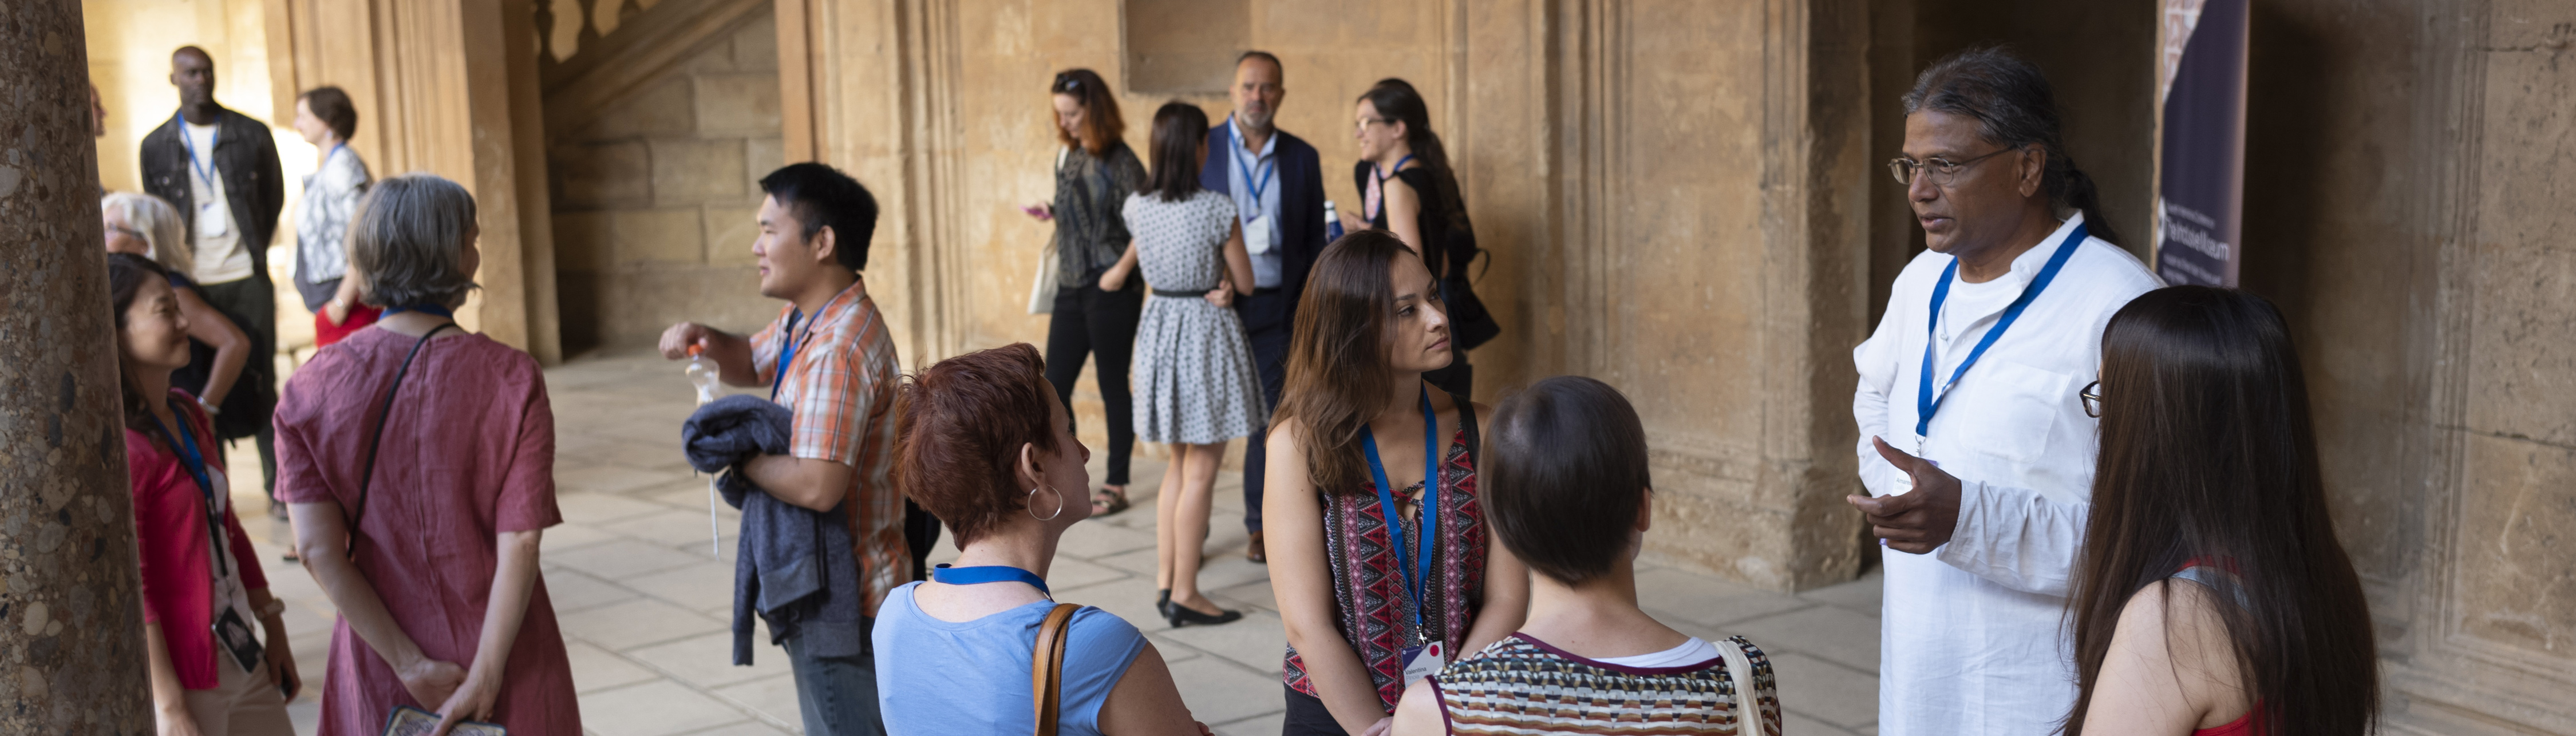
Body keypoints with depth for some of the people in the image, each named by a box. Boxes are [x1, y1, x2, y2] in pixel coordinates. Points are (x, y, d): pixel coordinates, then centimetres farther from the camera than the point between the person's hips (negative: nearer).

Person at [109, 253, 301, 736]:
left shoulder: (189, 415, 8)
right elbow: (129, 588, -19)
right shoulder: (122, 446, -17)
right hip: (181, 674, -8)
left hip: (242, 658, 8)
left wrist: (276, 635, 16)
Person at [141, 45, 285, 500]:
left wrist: (255, 251, 6)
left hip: (247, 279, -1)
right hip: (193, 284, 1)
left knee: (260, 381, 1)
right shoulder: (156, 146, 6)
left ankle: (278, 483, 6)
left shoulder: (252, 135, 3)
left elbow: (274, 196, 11)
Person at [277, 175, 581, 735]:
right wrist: (483, 680, -15)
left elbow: (318, 550, -11)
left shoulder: (310, 390, -5)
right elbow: (520, 543, -18)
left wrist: (411, 667, -9)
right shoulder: (510, 379, -13)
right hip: (505, 658, -2)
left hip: (382, 671, 2)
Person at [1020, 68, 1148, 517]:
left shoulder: (1119, 162, -12)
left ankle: (1116, 486, 12)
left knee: (1113, 387, 3)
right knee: (1054, 385, 7)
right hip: (1072, 287, 7)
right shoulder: (1069, 156, 9)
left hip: (1110, 291, -7)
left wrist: (1120, 271, -18)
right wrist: (1051, 214, 1)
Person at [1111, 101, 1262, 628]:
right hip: (1207, 332, -6)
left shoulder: (1138, 206, -1)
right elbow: (1245, 284, -8)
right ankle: (1184, 594, 1)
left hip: (1159, 328, 6)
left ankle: (1165, 580, 18)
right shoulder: (1216, 209, -16)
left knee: (1180, 462, 18)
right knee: (1201, 469, 0)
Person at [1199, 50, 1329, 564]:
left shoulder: (1302, 157, 6)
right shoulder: (1200, 149, -1)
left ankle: (1262, 525, 17)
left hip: (1275, 307, 1)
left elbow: (1314, 241, 9)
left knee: (1271, 417, 4)